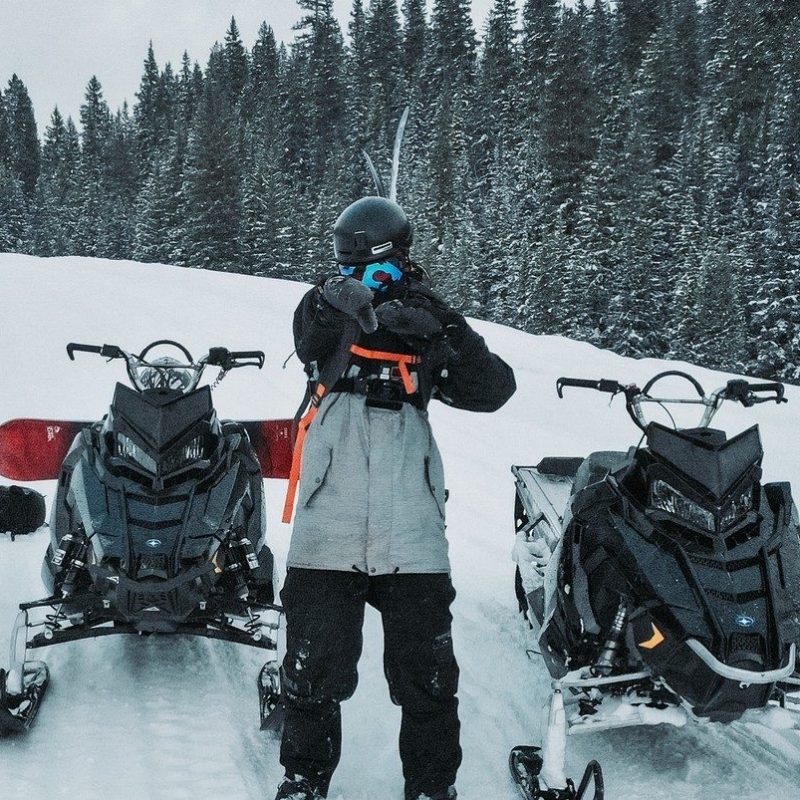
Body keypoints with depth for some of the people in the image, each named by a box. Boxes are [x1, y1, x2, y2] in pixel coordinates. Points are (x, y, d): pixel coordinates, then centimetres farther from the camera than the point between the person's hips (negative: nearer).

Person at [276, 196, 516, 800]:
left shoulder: (426, 333, 11)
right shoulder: (334, 321, 10)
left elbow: (494, 391, 0)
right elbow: (308, 336, -13)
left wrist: (448, 328, -11)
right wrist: (334, 300, -30)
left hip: (411, 535, 1)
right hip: (327, 536, -1)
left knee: (427, 679, 3)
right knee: (313, 673, 5)